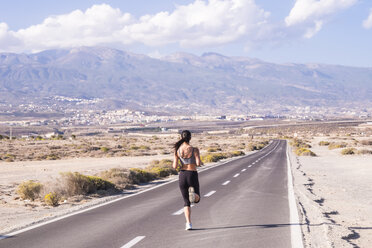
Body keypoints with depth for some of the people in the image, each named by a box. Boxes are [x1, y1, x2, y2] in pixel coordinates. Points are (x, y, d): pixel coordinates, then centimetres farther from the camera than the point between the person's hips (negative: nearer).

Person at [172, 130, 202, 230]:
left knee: (186, 202, 14)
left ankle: (188, 223, -2)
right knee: (197, 199, 17)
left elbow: (175, 166, -7)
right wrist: (200, 162, 7)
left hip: (182, 175, 2)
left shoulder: (177, 150, -2)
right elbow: (198, 163, -16)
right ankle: (193, 192, -21)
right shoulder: (194, 149, -8)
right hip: (192, 175, -2)